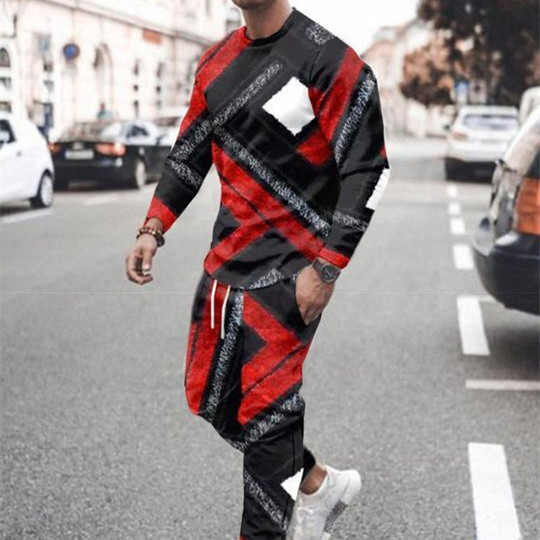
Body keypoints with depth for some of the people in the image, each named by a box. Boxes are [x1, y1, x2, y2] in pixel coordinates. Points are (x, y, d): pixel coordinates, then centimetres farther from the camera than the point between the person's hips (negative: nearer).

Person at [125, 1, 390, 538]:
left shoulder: (327, 60, -13)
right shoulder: (216, 62, 10)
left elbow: (367, 170, -14)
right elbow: (189, 152, 18)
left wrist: (325, 268, -17)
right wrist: (152, 230, 6)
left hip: (289, 270, -8)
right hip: (226, 262, 8)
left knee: (264, 412, -3)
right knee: (211, 399, 13)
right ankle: (317, 483, 32)